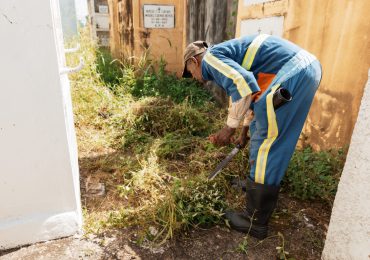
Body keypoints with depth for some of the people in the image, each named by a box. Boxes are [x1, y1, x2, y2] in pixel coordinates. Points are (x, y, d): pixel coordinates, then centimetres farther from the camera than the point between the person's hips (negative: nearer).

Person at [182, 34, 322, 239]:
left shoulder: (210, 57, -4)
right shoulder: (225, 60, 26)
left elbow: (244, 85, -23)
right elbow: (251, 88, 36)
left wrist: (229, 127, -13)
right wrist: (245, 131, 43)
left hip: (293, 72, -10)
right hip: (303, 67, 10)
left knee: (266, 142, -6)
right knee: (262, 132, 21)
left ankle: (255, 222, 6)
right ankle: (257, 184, 40)